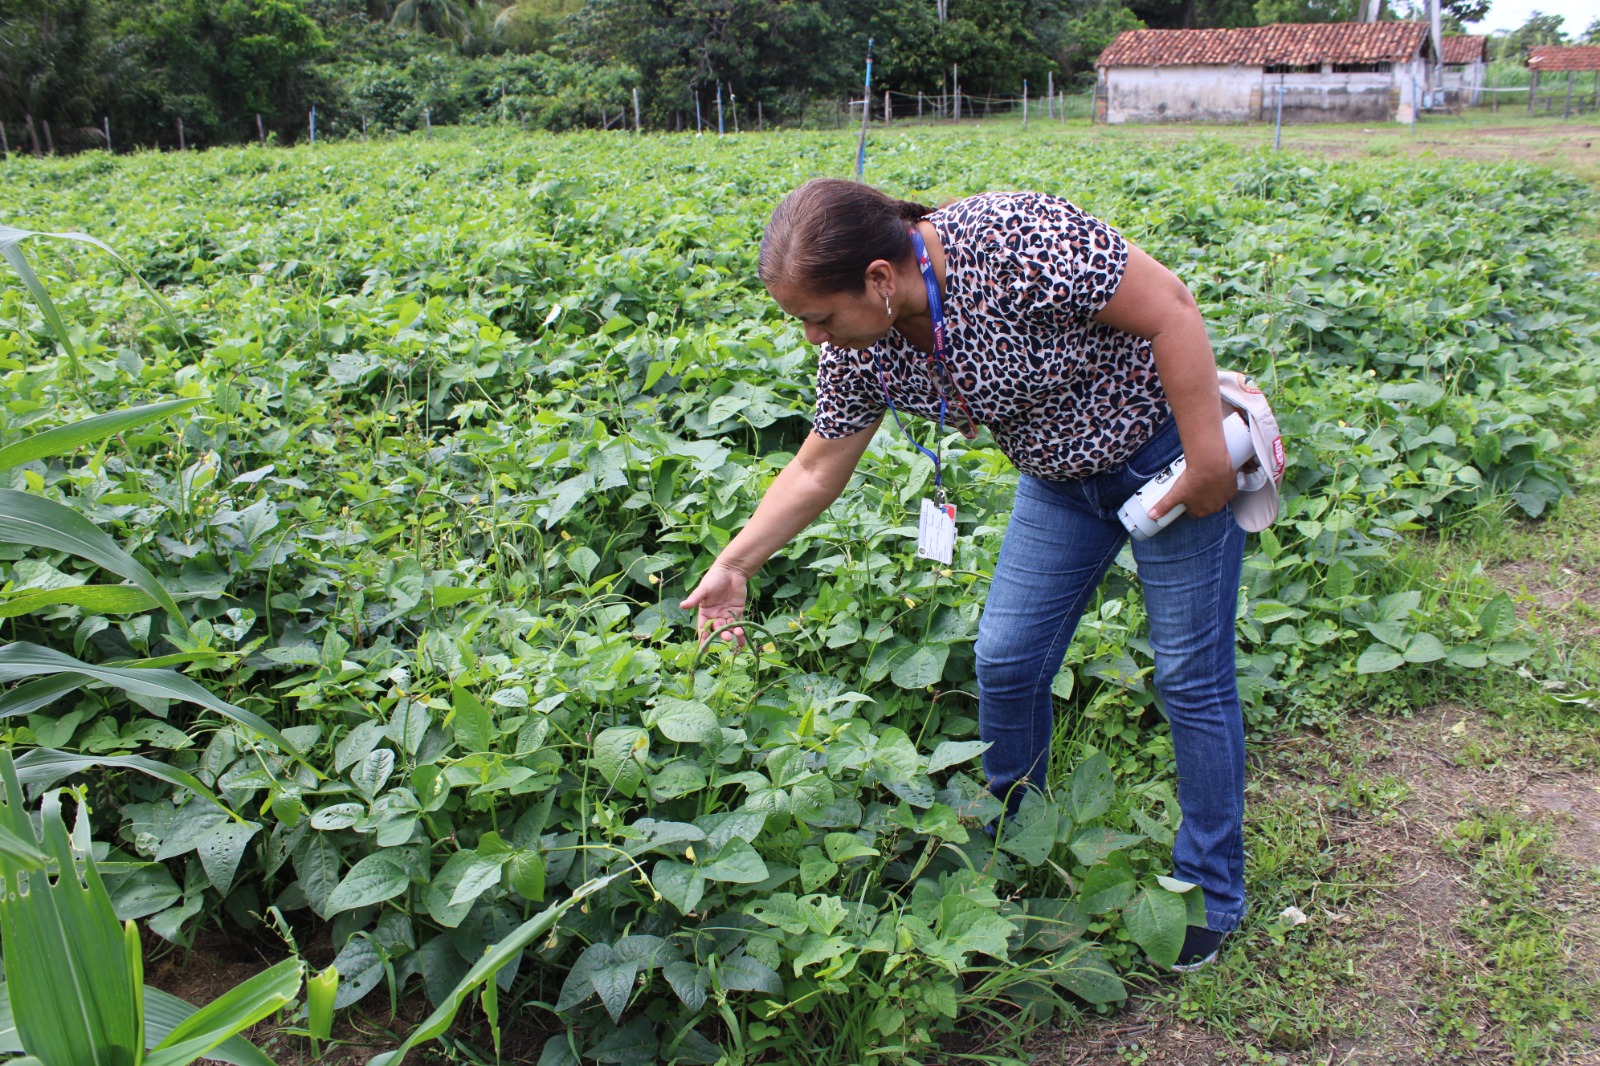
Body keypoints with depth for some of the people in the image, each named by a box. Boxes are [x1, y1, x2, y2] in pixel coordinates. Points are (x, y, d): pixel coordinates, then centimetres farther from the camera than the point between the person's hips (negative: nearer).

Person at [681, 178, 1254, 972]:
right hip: (1061, 479, 6)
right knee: (1005, 661, 6)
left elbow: (1170, 309, -26)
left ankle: (1210, 896, 18)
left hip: (1164, 450, -6)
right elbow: (815, 471, 2)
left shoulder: (1012, 242, -33)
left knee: (1190, 676, 0)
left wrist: (1207, 458, -23)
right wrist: (733, 567, 2)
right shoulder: (858, 353, -12)